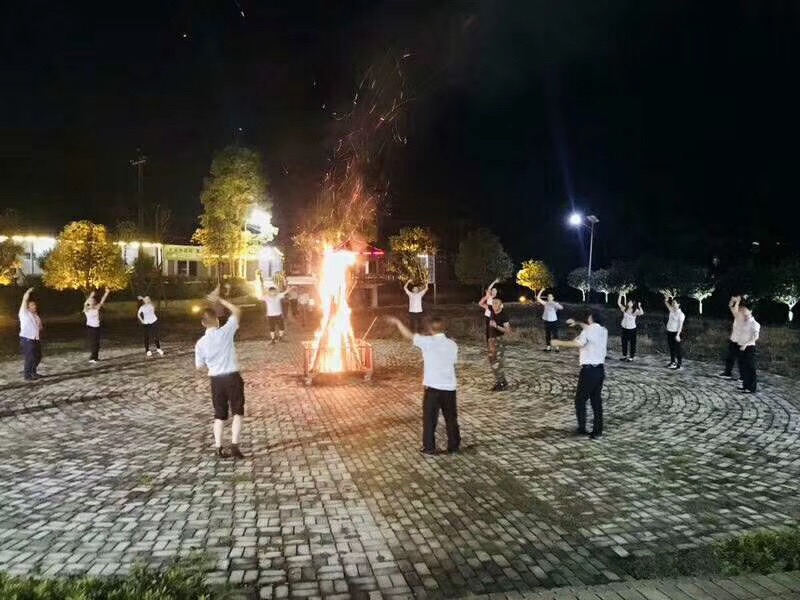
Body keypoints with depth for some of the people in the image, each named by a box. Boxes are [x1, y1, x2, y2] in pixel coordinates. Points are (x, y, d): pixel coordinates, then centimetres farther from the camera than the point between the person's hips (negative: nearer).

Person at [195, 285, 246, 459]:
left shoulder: (200, 343, -4)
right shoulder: (225, 332, -12)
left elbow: (199, 366, 6)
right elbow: (237, 311, 0)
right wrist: (220, 300, 3)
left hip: (216, 380, 3)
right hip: (233, 377, -3)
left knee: (219, 415, 14)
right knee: (238, 413, 6)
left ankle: (218, 448, 12)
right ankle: (234, 446, -2)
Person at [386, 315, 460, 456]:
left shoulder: (427, 342, -10)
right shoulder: (452, 344, 1)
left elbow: (409, 335, -3)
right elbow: (453, 363, 9)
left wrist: (397, 321, 9)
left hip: (432, 387, -3)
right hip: (449, 387, 3)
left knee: (429, 419, 8)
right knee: (451, 418, 15)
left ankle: (429, 449, 13)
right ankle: (454, 447, 23)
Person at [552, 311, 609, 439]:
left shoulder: (588, 331, -13)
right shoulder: (603, 330, 10)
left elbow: (577, 343, -29)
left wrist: (559, 343, -21)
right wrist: (577, 323, 38)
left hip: (589, 370, -7)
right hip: (600, 370, 7)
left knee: (580, 400, 6)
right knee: (596, 400, 11)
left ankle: (582, 428, 8)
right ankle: (597, 431, 12)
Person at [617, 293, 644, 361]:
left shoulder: (635, 311, -13)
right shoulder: (625, 309, -1)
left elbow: (641, 313, -32)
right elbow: (619, 303, -6)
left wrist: (639, 306, -31)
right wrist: (620, 295, -12)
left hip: (632, 329, -4)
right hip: (624, 328, 4)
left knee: (632, 343, 5)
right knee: (624, 342, 14)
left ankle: (631, 357, 14)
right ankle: (624, 355, 27)